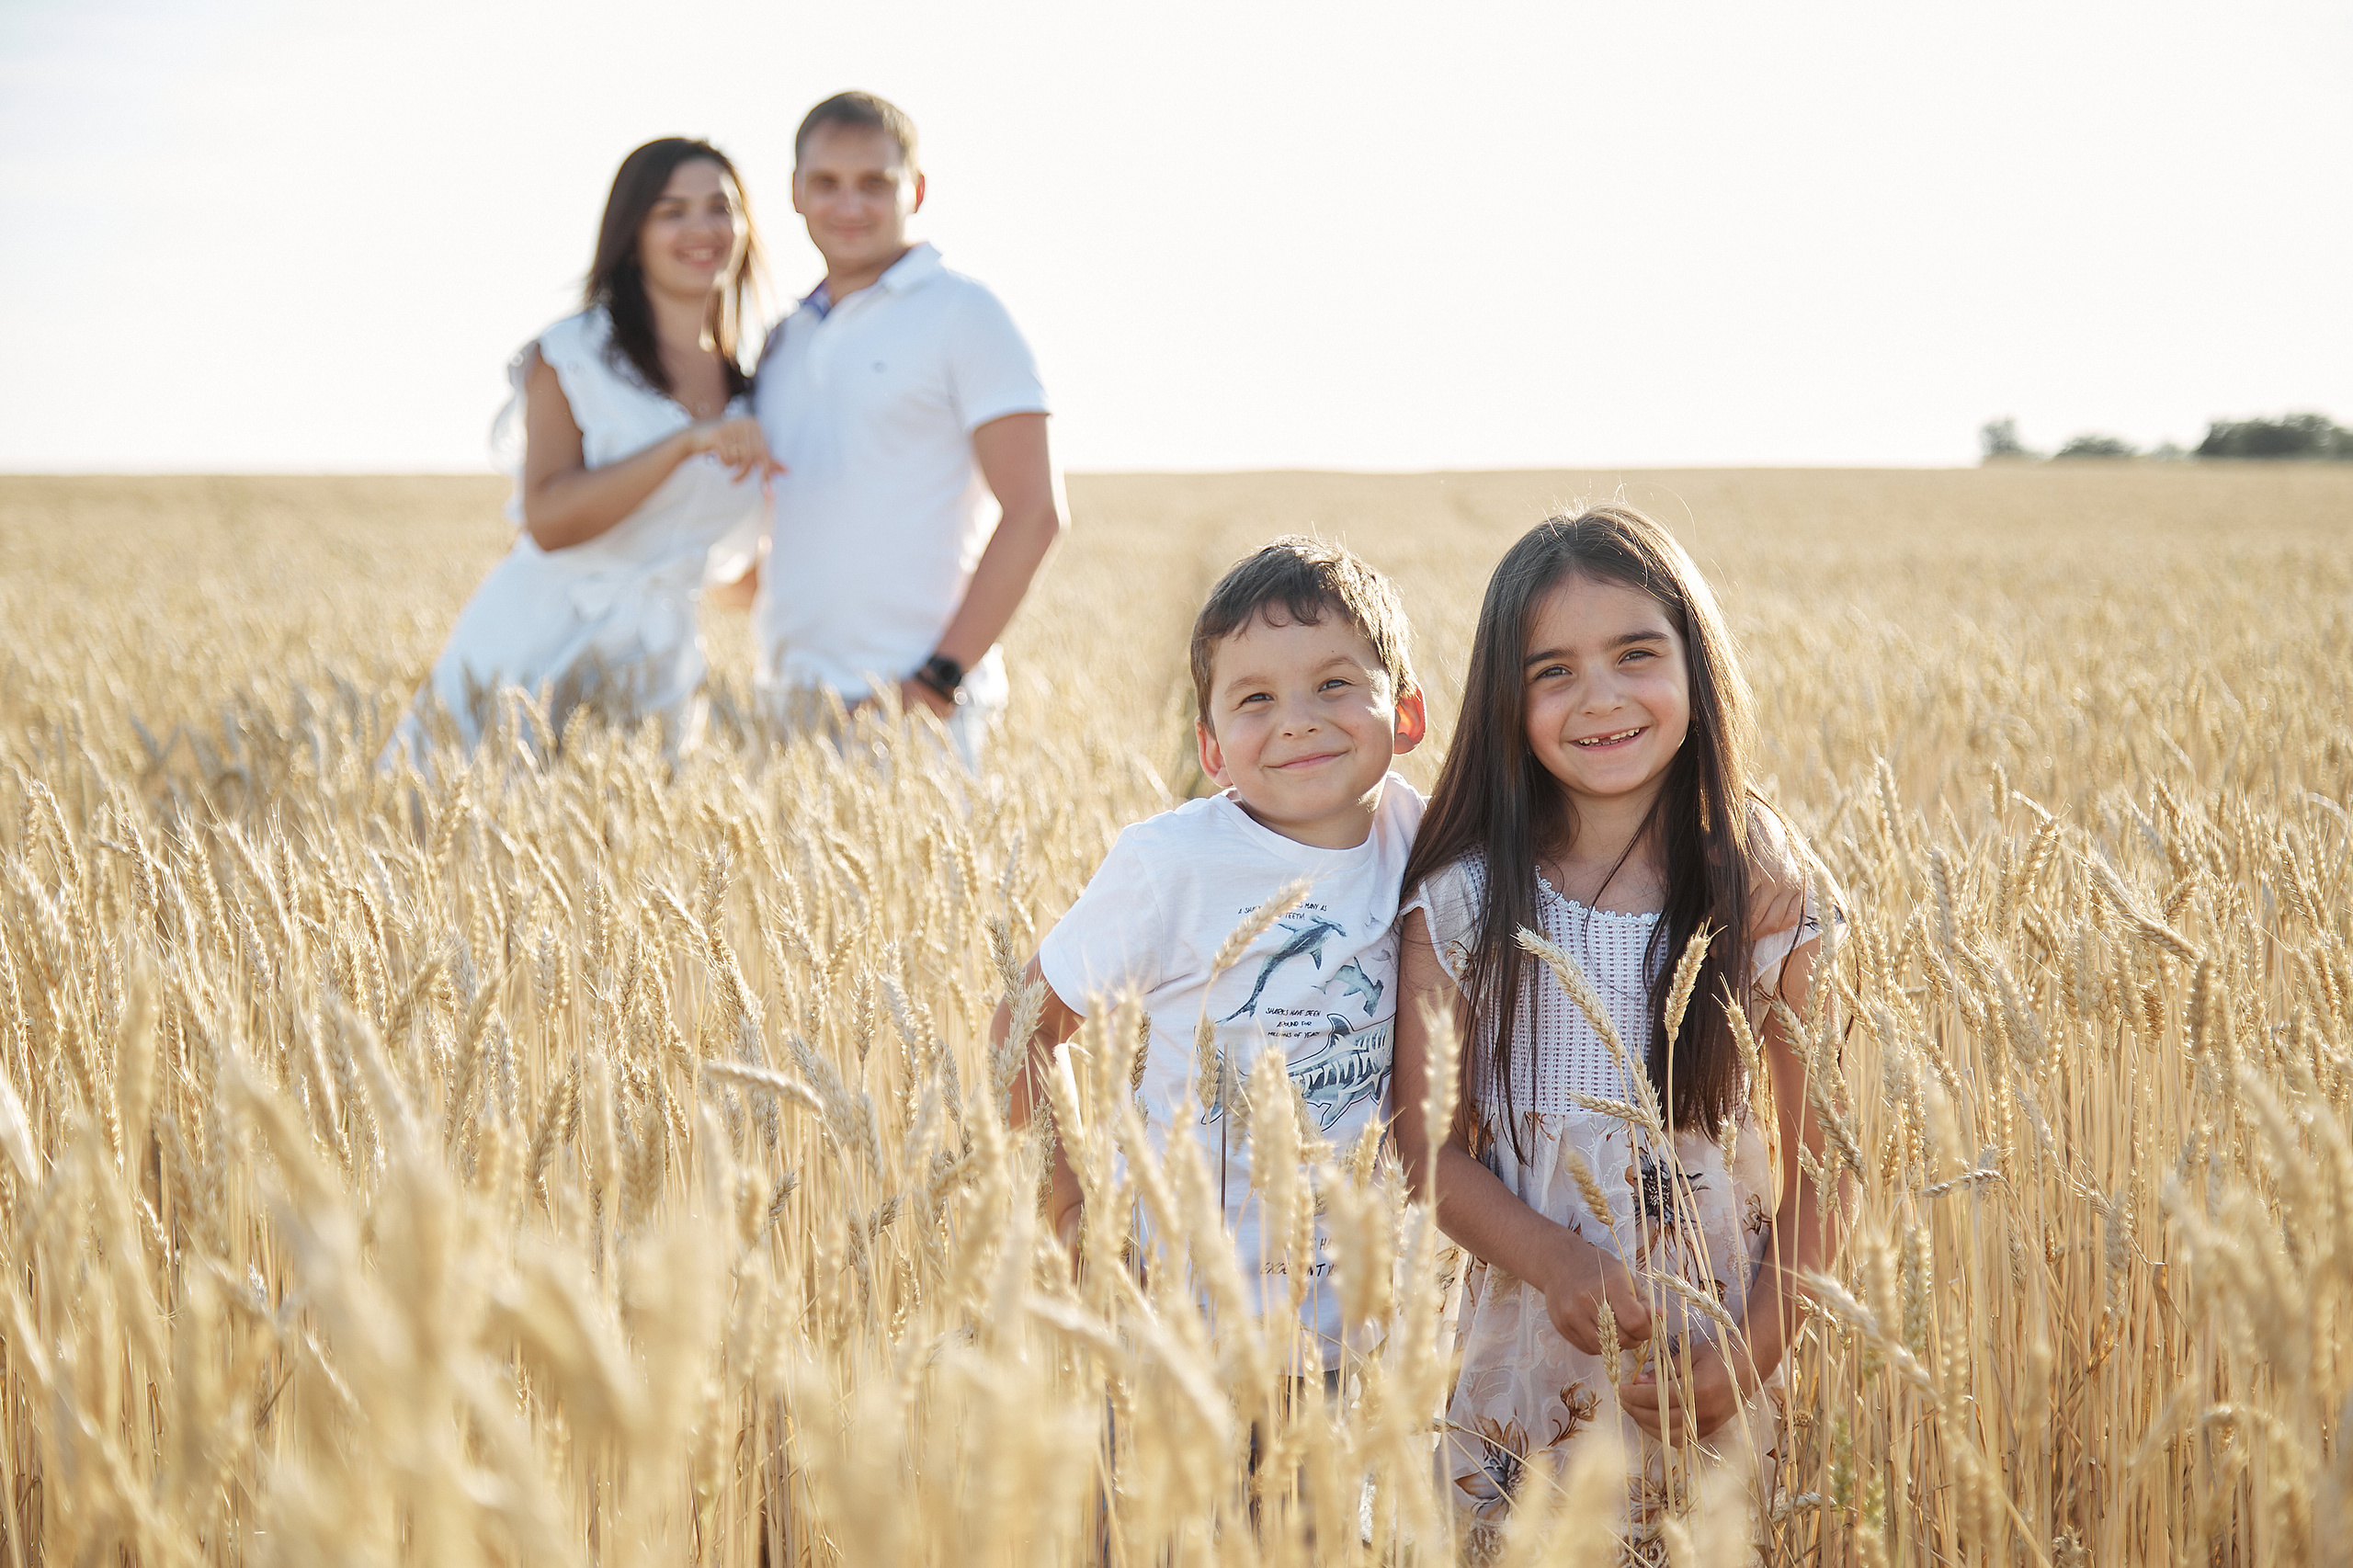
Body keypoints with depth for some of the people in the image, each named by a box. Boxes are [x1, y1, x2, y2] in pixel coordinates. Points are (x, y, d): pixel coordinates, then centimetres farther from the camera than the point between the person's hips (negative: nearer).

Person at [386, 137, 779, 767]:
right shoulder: (571, 355, -1)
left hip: (659, 668, 4)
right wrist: (687, 443, -21)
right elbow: (548, 519, -15)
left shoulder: (750, 387, 11)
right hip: (536, 646, -4)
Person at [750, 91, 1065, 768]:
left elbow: (1033, 514, -8)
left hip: (907, 702, -6)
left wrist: (940, 679, -13)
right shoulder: (785, 339, 17)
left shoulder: (961, 313, -2)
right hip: (789, 704, 6)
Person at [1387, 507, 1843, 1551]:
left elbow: (1821, 1158, -2)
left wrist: (1753, 1354, -11)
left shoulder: (1769, 897, -5)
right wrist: (1559, 1262, -19)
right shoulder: (1462, 904, -6)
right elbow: (1425, 1142, -3)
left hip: (1721, 1379, 0)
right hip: (1530, 1350, 0)